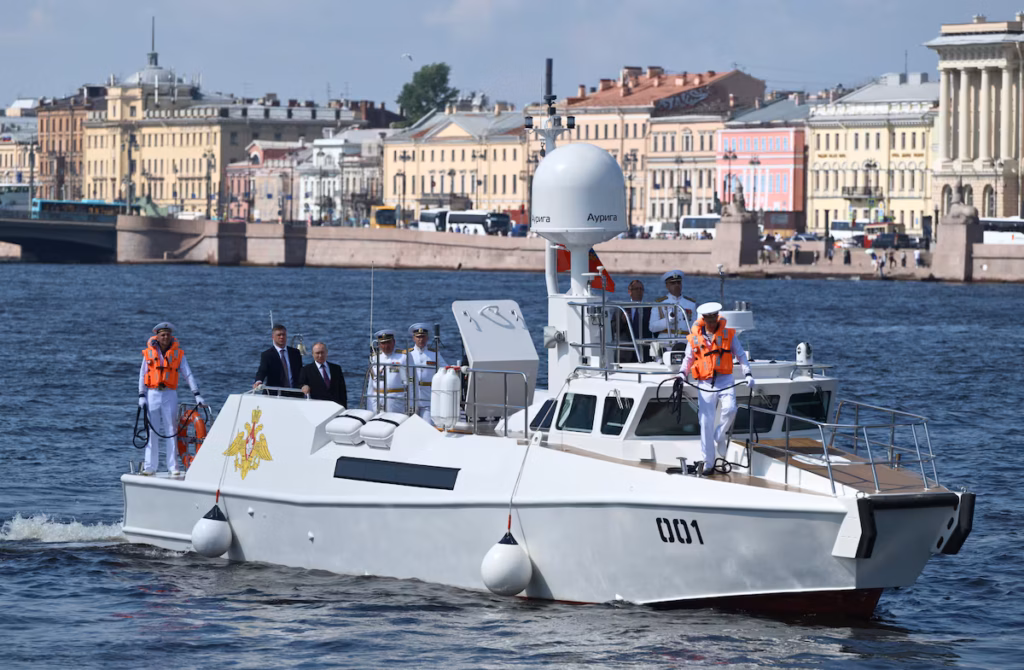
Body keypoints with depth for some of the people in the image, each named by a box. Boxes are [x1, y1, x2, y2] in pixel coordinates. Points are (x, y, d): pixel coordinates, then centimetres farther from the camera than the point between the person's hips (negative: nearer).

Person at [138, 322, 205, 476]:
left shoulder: (178, 354, 3)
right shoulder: (149, 353, 4)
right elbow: (142, 375, 9)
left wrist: (197, 394, -6)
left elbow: (188, 375, 2)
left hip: (170, 394, -1)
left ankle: (173, 467, 1)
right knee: (152, 431, 3)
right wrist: (142, 396, 2)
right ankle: (150, 466, 7)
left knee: (171, 430, -2)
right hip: (153, 394, 1)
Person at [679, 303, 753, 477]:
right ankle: (709, 463, 6)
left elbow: (740, 355, 9)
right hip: (705, 383, 1)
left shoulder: (728, 334, 5)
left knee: (730, 409, -28)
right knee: (706, 422, -3)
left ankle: (719, 436, 3)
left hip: (724, 380, -1)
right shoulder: (694, 338, 7)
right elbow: (689, 358, 18)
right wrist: (682, 373, 1)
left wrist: (748, 374, -3)